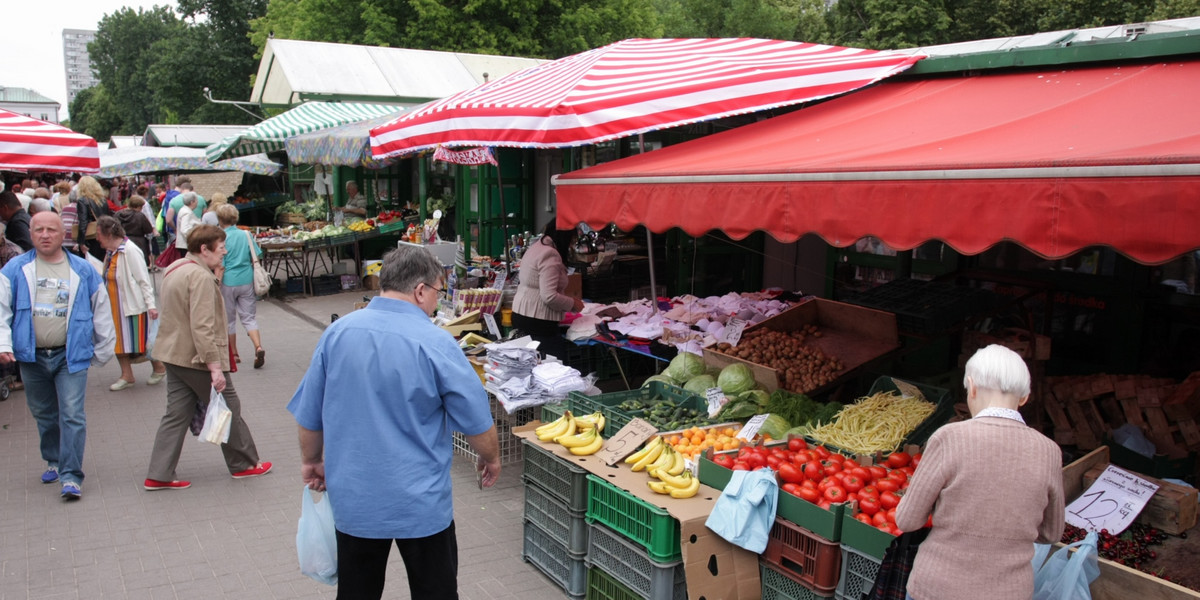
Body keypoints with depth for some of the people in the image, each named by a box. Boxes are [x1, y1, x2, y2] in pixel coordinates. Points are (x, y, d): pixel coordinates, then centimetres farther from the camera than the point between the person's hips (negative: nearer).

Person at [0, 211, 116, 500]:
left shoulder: (83, 271, 1)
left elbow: (101, 311, 8)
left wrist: (103, 351, 11)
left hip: (71, 355, -2)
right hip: (31, 356, 2)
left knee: (72, 416, -8)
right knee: (44, 415, 17)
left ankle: (71, 476, -5)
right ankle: (54, 461, 36)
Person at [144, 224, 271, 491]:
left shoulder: (175, 269, 13)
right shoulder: (201, 277, -21)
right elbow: (202, 327, -27)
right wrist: (215, 366, -25)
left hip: (173, 355, 10)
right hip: (197, 359, -10)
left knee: (177, 414, 12)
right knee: (228, 410, 6)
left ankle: (159, 475, 12)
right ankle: (244, 465, 19)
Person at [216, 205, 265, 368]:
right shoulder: (246, 235, 0)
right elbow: (255, 259, 4)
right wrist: (255, 278, 17)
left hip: (229, 282, -3)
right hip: (247, 281, 3)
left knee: (229, 319, 13)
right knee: (249, 317, 7)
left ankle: (234, 354, 22)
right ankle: (258, 347, -16)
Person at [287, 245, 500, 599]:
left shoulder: (337, 333, -5)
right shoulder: (435, 343, -16)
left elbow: (309, 415, 4)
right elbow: (476, 421, -10)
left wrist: (311, 461, 21)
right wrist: (491, 460, 10)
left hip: (352, 500, 4)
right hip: (420, 503, -4)